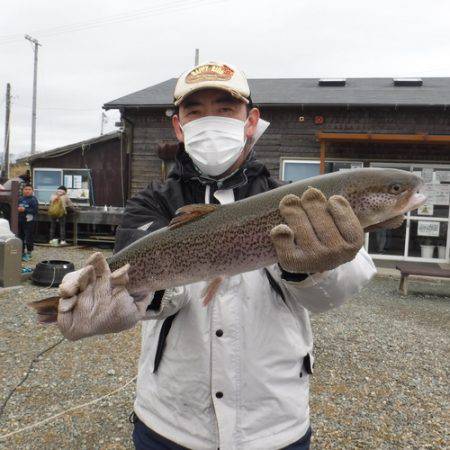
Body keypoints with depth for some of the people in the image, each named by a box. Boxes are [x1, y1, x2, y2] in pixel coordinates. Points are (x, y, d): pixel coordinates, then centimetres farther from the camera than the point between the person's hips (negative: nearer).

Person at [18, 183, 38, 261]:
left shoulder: (33, 199, -5)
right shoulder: (20, 198, 12)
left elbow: (35, 210, -13)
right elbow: (16, 207, 20)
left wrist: (24, 210, -16)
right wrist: (18, 209, -1)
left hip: (29, 222, -6)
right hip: (20, 221, 6)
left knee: (29, 238, -4)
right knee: (21, 237, 11)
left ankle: (28, 253, 8)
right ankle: (22, 253, 22)